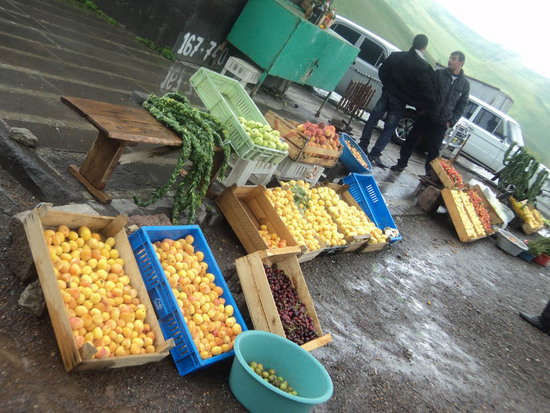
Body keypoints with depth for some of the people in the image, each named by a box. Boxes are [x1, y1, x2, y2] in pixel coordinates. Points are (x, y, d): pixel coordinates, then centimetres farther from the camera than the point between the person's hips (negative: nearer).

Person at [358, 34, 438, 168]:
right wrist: (430, 102, 2)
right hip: (400, 100, -4)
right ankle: (374, 154, 2)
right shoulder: (423, 67, -15)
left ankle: (363, 145, 19)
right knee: (389, 128, 3)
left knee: (373, 118, 15)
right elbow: (428, 91, -16)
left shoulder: (396, 56, -1)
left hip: (387, 92, 4)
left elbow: (382, 71, 11)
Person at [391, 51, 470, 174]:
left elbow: (461, 106, 8)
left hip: (441, 124, 0)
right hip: (426, 115, 0)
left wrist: (450, 122, -2)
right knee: (411, 141, 6)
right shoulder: (439, 73, 2)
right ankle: (401, 164, 22)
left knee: (433, 151, 3)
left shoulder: (465, 84, 5)